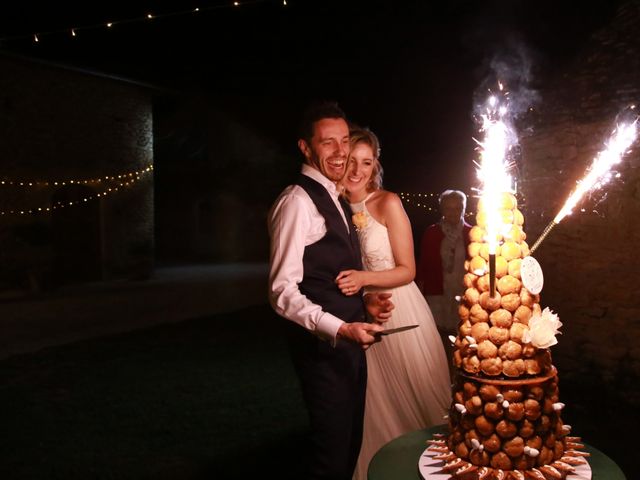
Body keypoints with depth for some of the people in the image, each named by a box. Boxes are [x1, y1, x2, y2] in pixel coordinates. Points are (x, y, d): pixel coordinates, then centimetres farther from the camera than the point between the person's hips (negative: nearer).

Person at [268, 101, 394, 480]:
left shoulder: (336, 200, 14)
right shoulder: (298, 201, -17)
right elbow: (283, 291, -22)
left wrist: (366, 300, 2)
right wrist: (341, 328, -28)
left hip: (348, 342, 9)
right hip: (323, 345, -9)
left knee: (351, 443, 23)